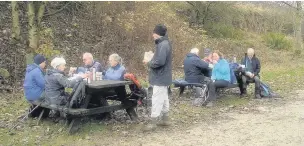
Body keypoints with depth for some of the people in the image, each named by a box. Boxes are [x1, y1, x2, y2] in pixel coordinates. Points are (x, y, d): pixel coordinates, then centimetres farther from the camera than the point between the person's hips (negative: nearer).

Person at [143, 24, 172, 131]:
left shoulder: (162, 45, -21)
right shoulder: (164, 43, 13)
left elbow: (159, 62, -30)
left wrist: (148, 63, -14)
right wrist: (151, 61, 5)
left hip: (160, 78, -11)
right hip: (163, 77, 11)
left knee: (157, 100, -6)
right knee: (164, 99, 16)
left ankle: (153, 122, -1)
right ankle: (165, 119, 26)